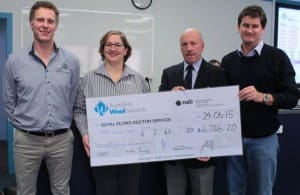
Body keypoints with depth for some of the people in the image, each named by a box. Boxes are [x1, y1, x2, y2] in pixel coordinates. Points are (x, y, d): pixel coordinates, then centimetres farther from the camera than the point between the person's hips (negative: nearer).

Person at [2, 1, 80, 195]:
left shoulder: (71, 61, -2)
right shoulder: (14, 61, -4)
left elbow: (73, 100, 7)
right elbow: (9, 101, 6)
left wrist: (62, 125, 8)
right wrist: (23, 124, 6)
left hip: (62, 139, 1)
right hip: (26, 140, 0)